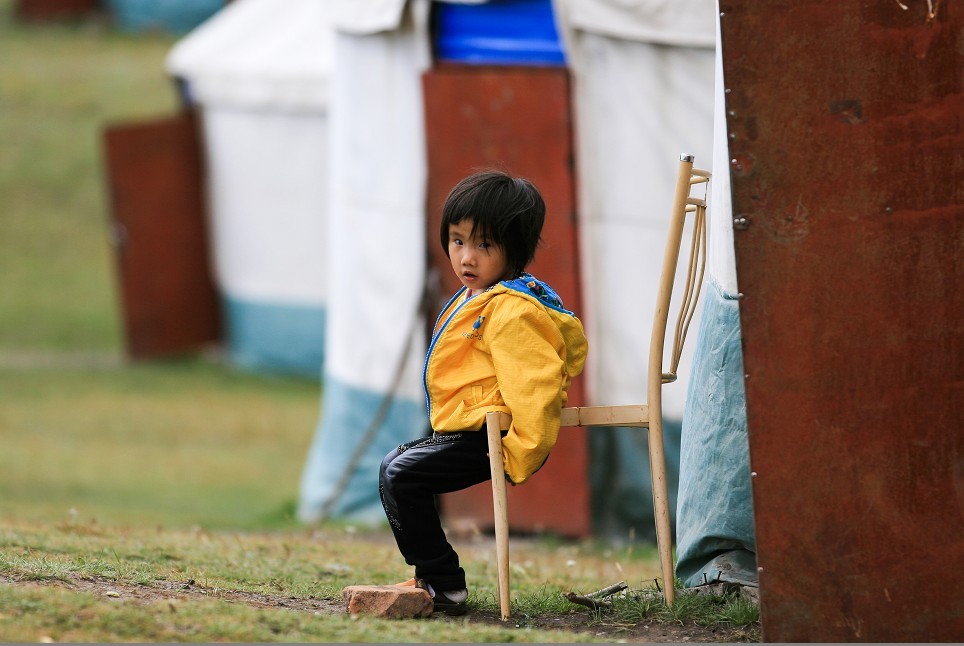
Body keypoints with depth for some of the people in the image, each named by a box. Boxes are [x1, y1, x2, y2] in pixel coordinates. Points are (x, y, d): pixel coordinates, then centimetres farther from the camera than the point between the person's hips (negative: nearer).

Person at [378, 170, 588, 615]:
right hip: (462, 429, 12)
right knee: (394, 465, 23)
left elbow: (532, 388, -27)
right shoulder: (474, 300, 15)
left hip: (489, 439, -12)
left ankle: (444, 584, -14)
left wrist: (519, 460, -25)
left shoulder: (513, 312, -21)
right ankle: (431, 574, 25)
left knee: (401, 477, -19)